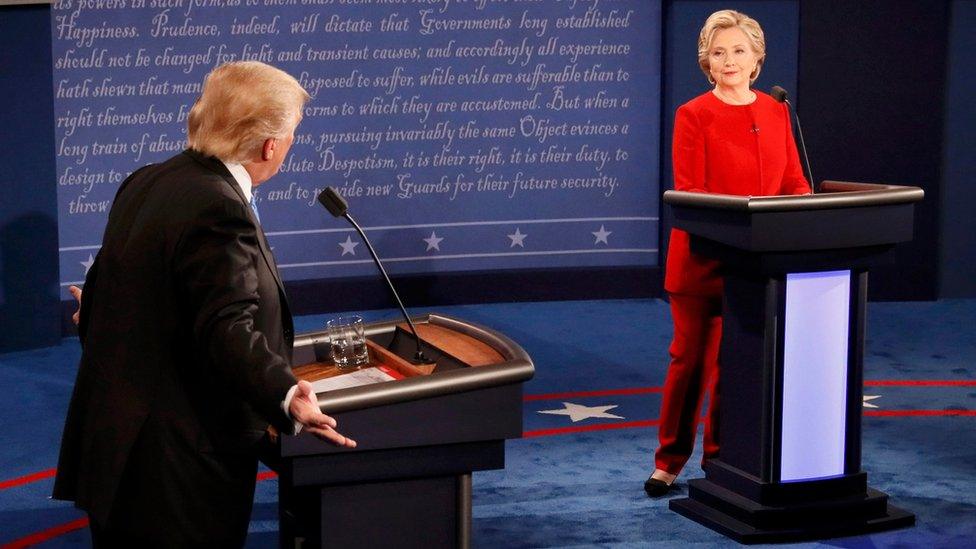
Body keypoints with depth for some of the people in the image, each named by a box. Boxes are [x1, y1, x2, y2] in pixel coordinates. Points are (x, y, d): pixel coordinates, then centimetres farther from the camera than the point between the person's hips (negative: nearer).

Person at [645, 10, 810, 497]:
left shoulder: (775, 112, 8)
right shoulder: (693, 115, -7)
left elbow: (793, 182, 9)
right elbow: (689, 194, -11)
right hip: (702, 259, -4)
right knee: (690, 357, 4)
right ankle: (669, 461, 17)